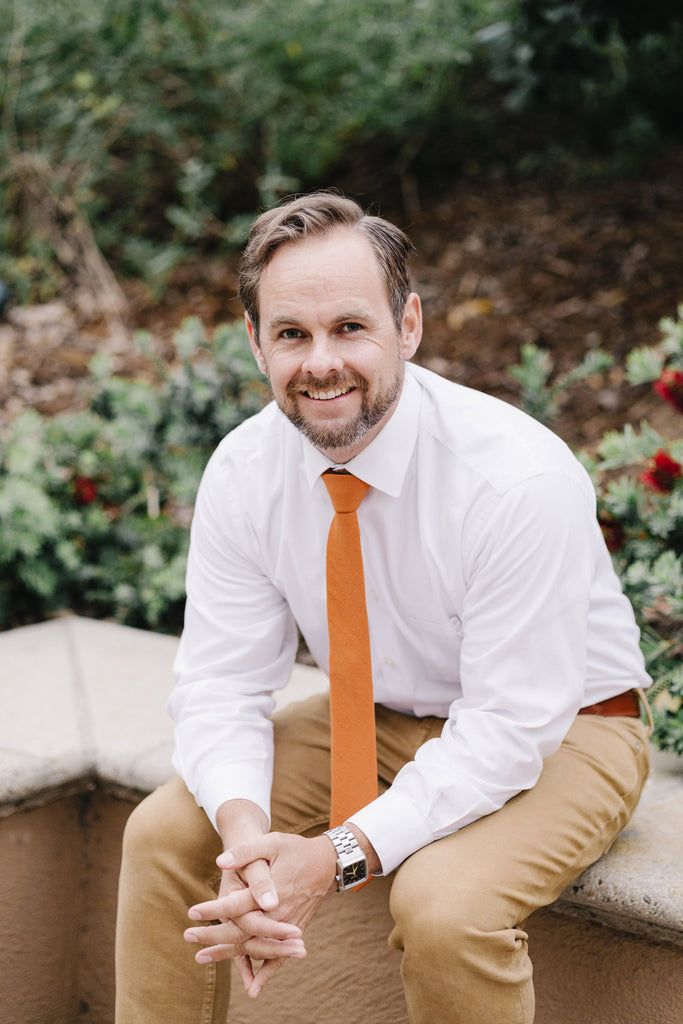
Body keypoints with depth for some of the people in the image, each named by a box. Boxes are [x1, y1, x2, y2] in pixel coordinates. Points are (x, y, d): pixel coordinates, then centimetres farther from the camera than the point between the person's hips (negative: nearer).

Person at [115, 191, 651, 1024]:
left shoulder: (520, 478, -30)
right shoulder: (242, 473, -13)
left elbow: (510, 727, -28)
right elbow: (221, 682, -11)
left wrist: (340, 856, -35)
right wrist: (246, 827, -31)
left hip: (555, 731, -5)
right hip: (378, 718, 5)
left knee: (445, 906, -33)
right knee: (165, 832, -9)